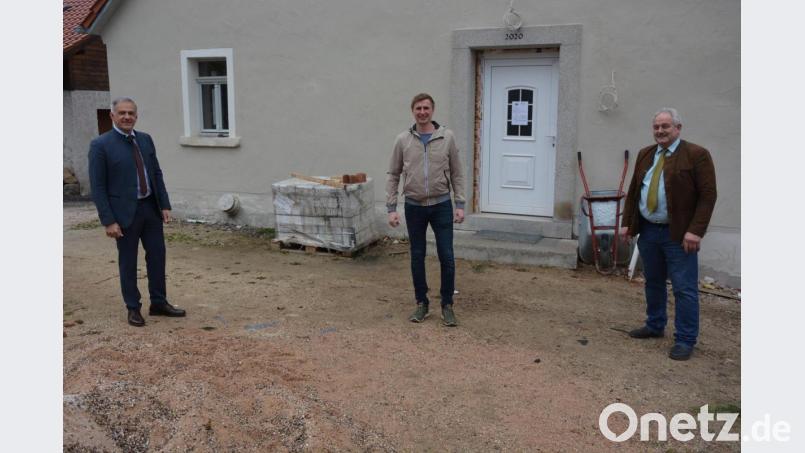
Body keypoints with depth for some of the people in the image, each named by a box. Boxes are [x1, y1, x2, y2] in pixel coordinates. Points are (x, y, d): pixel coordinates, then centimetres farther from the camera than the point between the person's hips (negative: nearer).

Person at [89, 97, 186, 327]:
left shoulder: (145, 139, 6)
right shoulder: (100, 145, -9)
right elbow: (97, 186, -10)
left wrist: (165, 204, 4)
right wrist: (108, 221, -14)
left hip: (151, 208, 5)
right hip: (124, 212, -5)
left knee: (157, 256, 11)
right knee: (128, 263, 7)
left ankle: (159, 303, 26)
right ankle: (133, 309, 22)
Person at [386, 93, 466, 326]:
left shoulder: (447, 137, -2)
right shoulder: (403, 140, 0)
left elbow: (457, 173, 1)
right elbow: (393, 176, 3)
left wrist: (460, 204, -5)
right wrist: (391, 208, -4)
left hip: (441, 205, -1)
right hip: (414, 207, 1)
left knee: (446, 257, -1)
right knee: (417, 257, 8)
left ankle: (447, 305, 14)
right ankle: (421, 303, 23)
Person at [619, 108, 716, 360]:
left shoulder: (696, 155, -7)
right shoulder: (645, 155, 11)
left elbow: (707, 195, -12)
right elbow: (633, 192, 15)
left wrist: (695, 231, -18)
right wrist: (627, 223, 10)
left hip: (678, 235, -6)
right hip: (648, 231, 6)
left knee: (684, 289, -2)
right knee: (653, 282, 17)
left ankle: (685, 340, 7)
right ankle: (655, 326, 31)